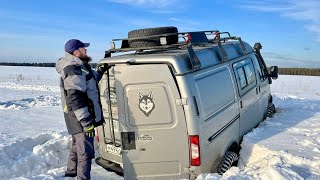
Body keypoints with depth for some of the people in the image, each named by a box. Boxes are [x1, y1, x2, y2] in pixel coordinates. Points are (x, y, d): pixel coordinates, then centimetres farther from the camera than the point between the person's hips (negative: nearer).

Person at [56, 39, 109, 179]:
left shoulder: (78, 67, 12)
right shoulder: (74, 71, -21)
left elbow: (89, 82, 29)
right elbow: (74, 99, -28)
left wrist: (100, 72, 21)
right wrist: (86, 121, -28)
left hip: (78, 117, 11)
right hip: (81, 119, -11)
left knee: (77, 146, 26)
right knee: (86, 152, -4)